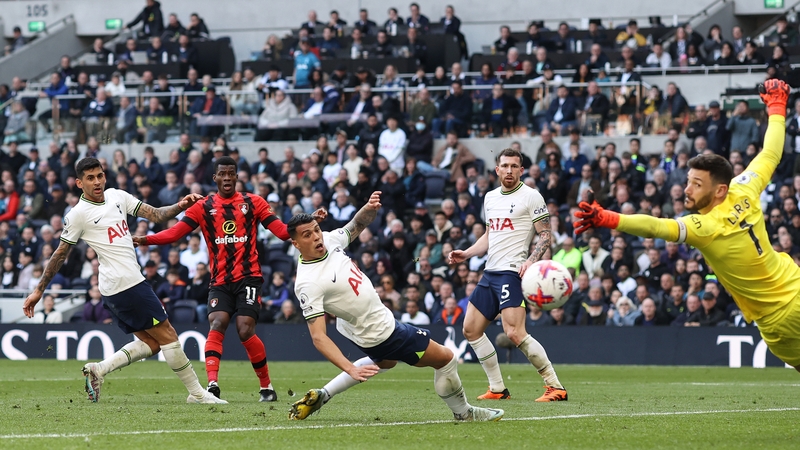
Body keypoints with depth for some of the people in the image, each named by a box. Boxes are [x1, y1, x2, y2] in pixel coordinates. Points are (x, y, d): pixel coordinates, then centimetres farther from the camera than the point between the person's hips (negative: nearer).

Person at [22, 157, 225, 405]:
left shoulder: (116, 196, 12)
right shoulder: (78, 214, -7)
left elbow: (155, 215, 8)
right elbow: (60, 254, -2)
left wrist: (181, 205, -10)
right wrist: (38, 290, 1)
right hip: (127, 283, -8)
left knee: (151, 343, 10)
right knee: (167, 336, -3)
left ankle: (98, 370, 6)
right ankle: (197, 393, 3)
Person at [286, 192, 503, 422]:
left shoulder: (329, 241, -10)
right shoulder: (308, 283, -30)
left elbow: (357, 224, 6)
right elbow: (318, 337, -31)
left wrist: (370, 208, -19)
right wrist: (351, 369, -41)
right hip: (381, 332, -9)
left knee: (384, 361, 40)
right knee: (446, 359, 2)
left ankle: (319, 396, 34)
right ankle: (463, 413, 27)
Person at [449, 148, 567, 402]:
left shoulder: (531, 196, -5)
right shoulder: (490, 198, 16)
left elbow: (545, 235, -8)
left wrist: (531, 261, -23)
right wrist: (466, 254, 14)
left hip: (512, 273, -9)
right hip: (490, 273, 9)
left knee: (514, 333, -20)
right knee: (471, 329, 7)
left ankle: (556, 388, -14)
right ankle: (497, 389, 14)